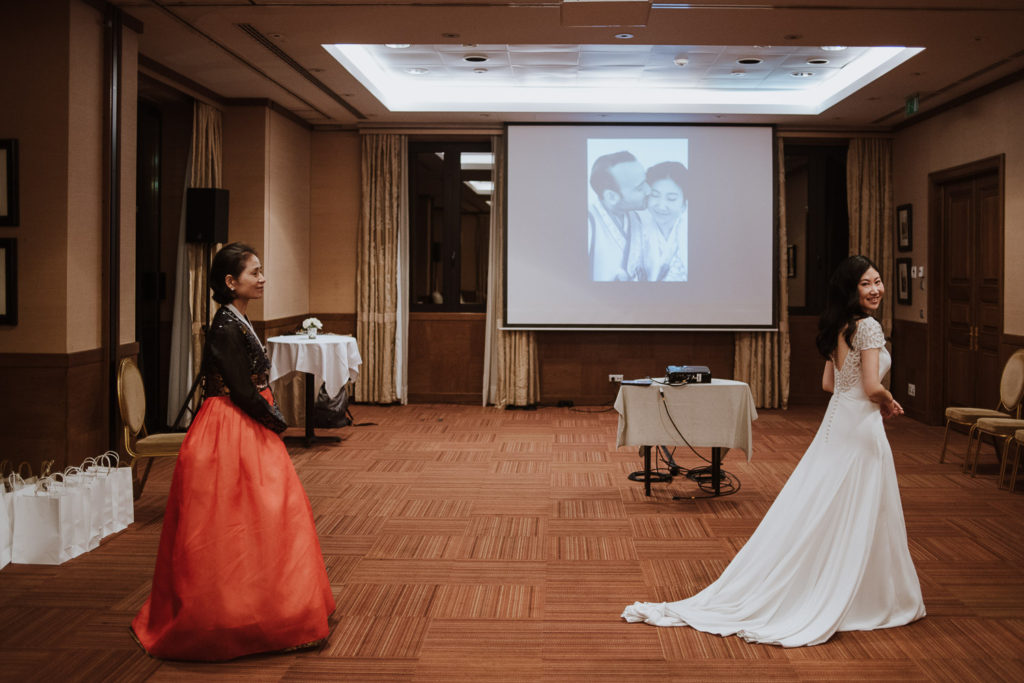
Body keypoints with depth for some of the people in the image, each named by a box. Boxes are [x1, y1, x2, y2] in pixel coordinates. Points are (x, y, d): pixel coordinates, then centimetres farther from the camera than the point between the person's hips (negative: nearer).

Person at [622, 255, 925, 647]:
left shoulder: (838, 328, 11)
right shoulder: (868, 327, -15)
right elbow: (873, 388, -21)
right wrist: (888, 403, 0)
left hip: (835, 421, 8)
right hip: (861, 428, -8)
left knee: (815, 512, 11)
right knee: (857, 518, 2)